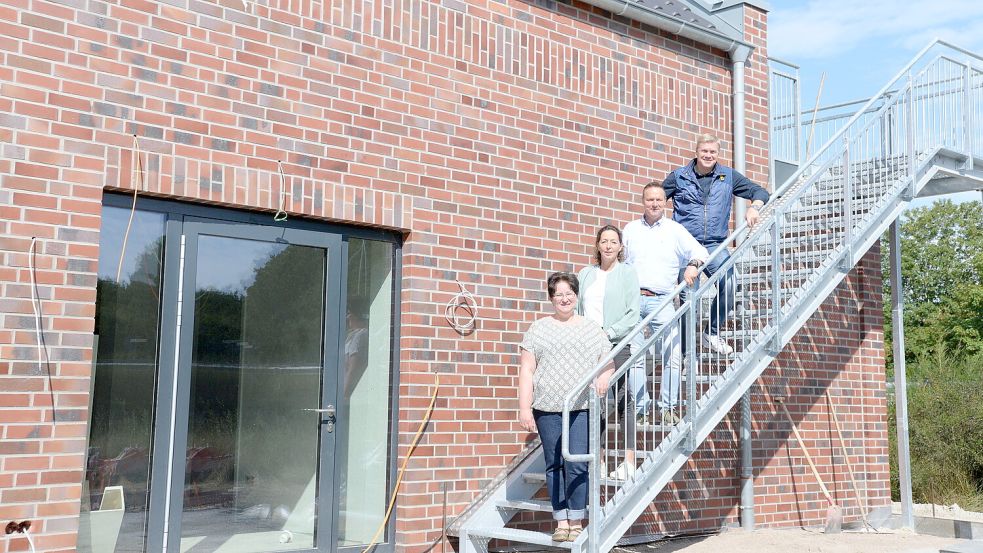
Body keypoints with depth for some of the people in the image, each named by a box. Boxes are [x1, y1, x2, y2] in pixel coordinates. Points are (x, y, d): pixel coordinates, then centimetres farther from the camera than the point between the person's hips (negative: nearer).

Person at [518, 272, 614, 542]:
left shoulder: (592, 328, 13)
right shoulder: (538, 329, 9)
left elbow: (609, 362, 15)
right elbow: (526, 371, 5)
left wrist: (604, 375, -9)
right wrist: (524, 408, -2)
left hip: (583, 407, 0)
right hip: (547, 408, 1)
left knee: (577, 464, -7)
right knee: (554, 465, 3)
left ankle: (576, 522, 3)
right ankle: (561, 522, 12)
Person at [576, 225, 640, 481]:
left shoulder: (627, 273, 4)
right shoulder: (585, 274, 15)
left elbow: (633, 313, -3)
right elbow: (577, 308, 14)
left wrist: (609, 333, -12)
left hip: (617, 345, -4)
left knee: (624, 402, -4)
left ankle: (629, 461, -2)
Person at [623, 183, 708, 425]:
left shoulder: (675, 230, 12)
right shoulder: (630, 229, 18)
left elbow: (700, 252, 3)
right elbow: (619, 262, 19)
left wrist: (693, 264, -20)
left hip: (661, 301, -1)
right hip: (632, 298, 1)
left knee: (672, 356, -10)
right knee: (634, 356, -3)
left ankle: (668, 408, -2)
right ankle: (640, 407, 3)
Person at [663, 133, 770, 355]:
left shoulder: (728, 176, 11)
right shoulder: (679, 176, 7)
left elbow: (759, 191, 13)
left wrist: (754, 207, -9)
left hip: (715, 245, 1)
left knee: (729, 286, -20)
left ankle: (713, 333, 3)